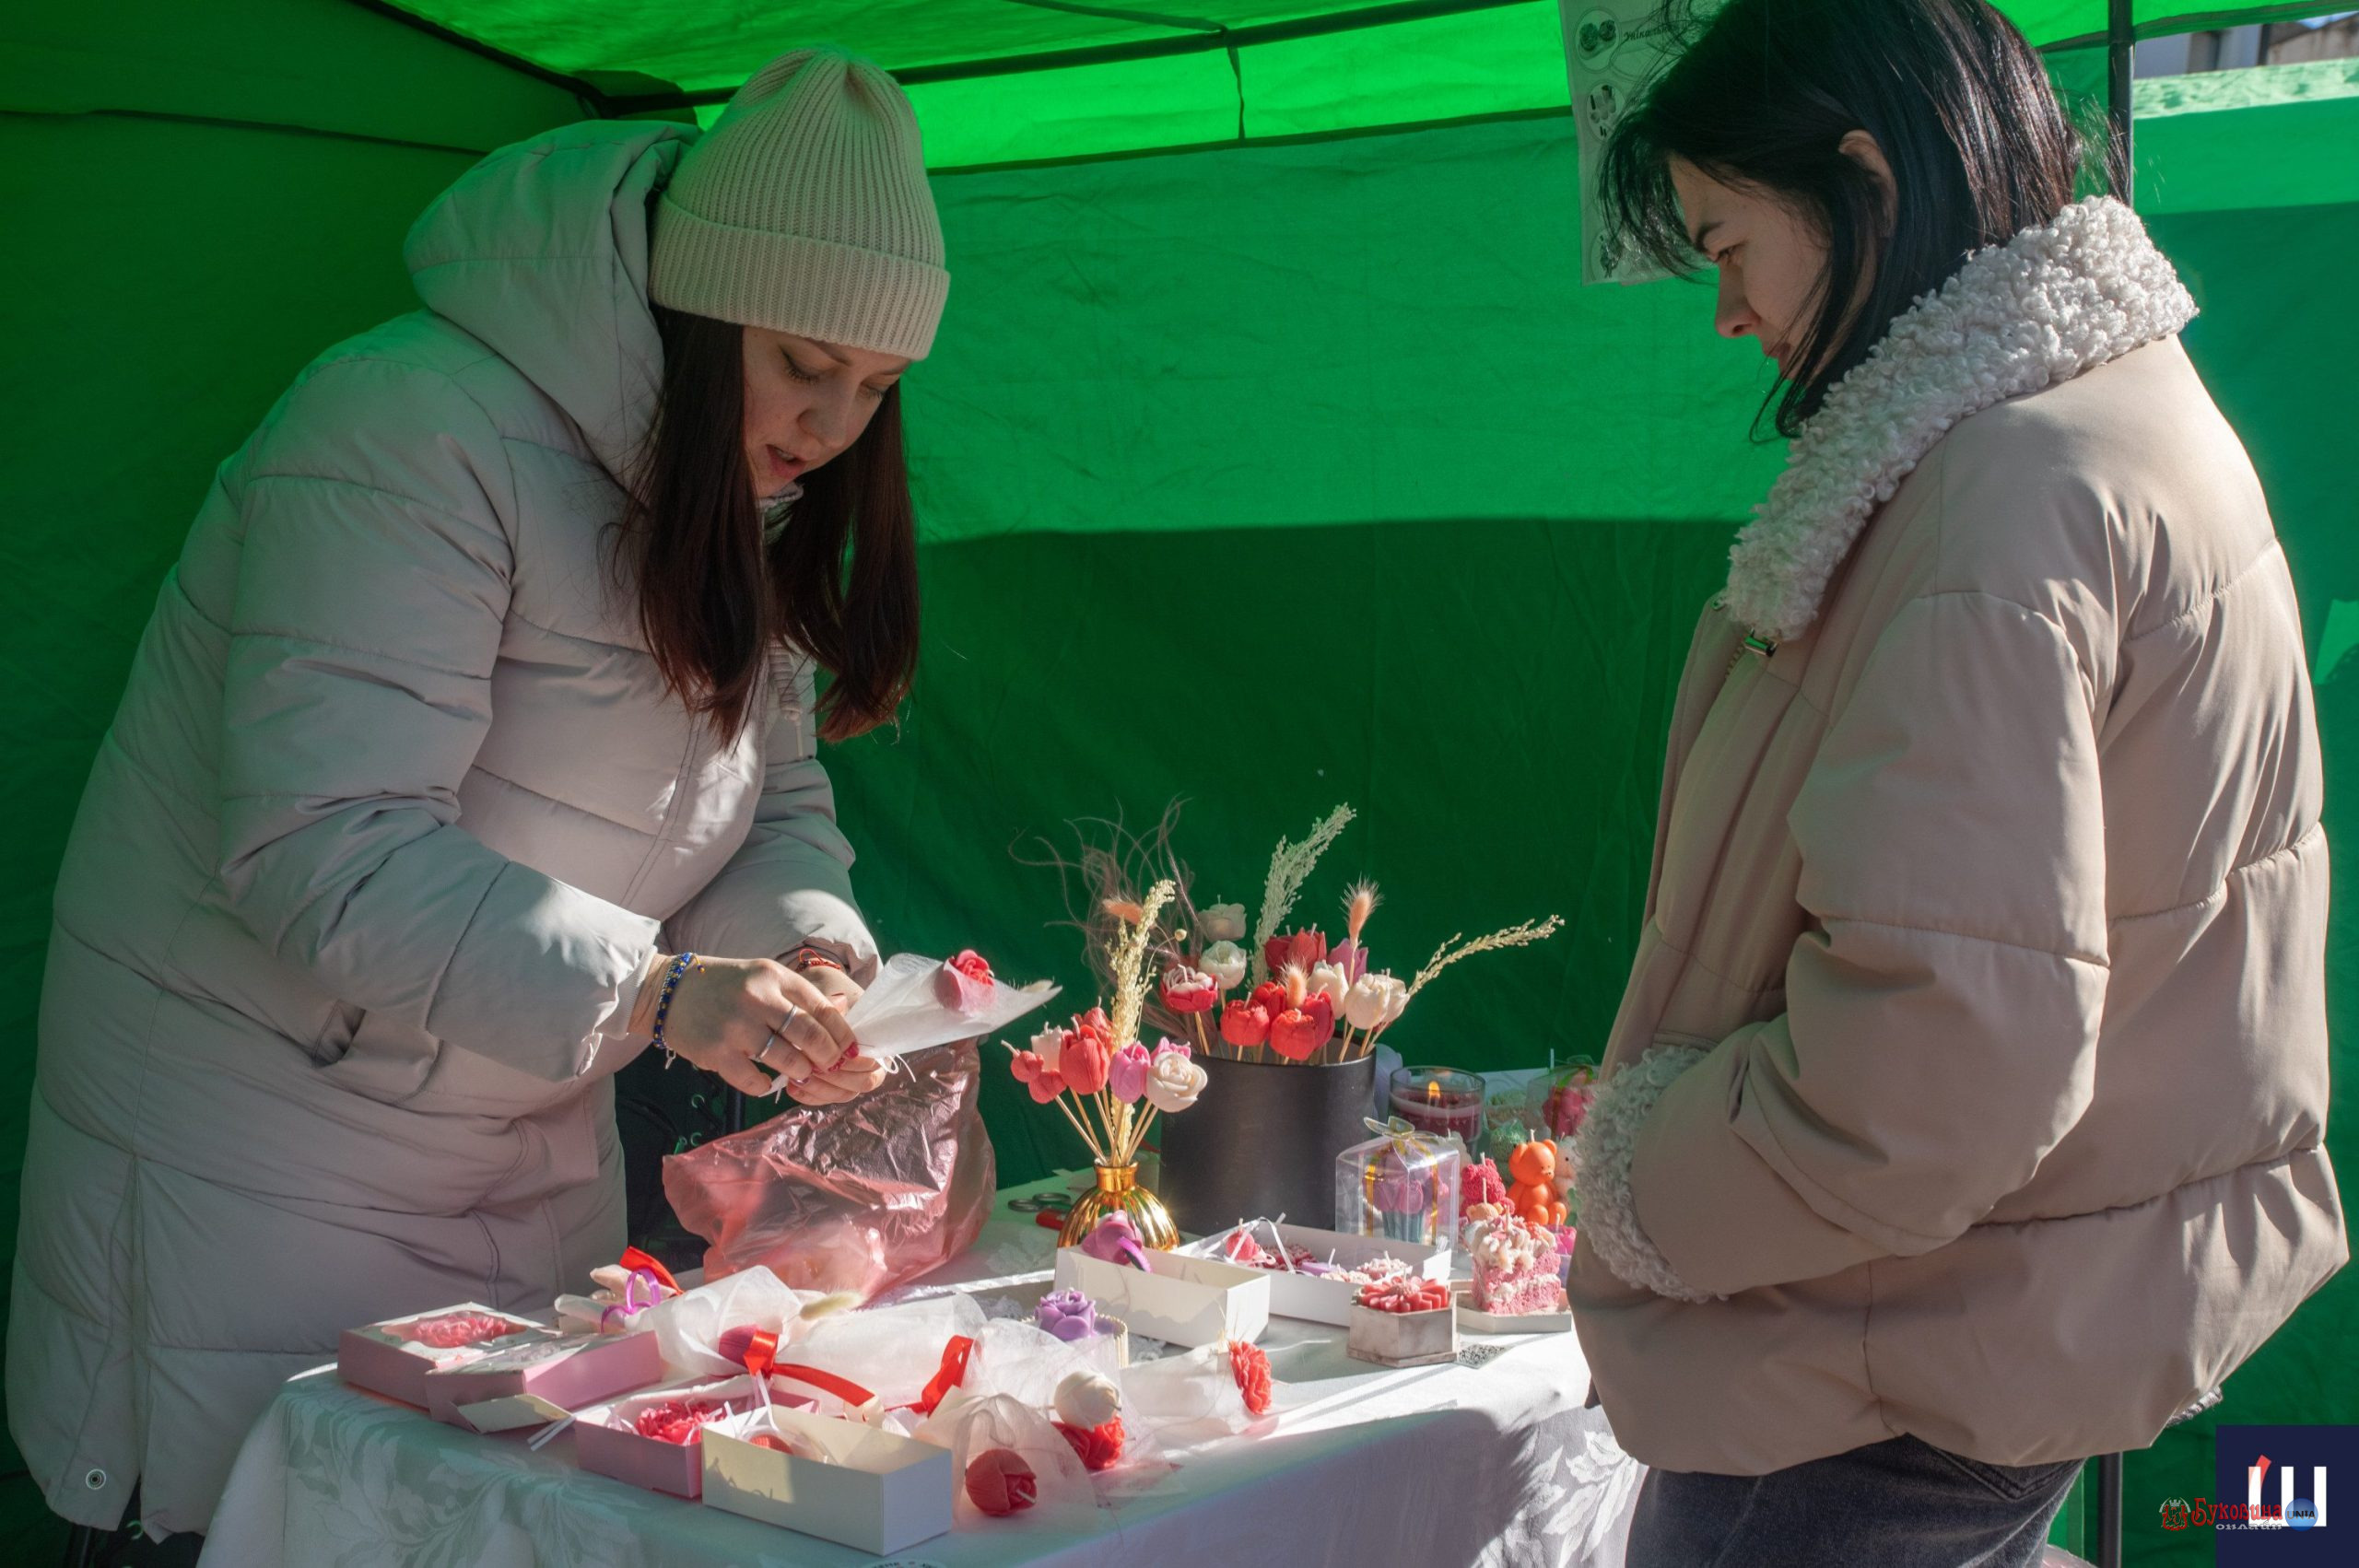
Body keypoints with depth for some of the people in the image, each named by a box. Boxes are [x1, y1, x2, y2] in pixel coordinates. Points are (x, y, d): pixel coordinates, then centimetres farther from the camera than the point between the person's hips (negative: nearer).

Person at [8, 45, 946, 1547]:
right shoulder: (417, 439, -24)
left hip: (534, 1165, 8)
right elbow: (320, 854, -30)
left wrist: (813, 951, -16)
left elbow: (778, 801, 6)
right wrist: (658, 990, -37)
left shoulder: (741, 508, 3)